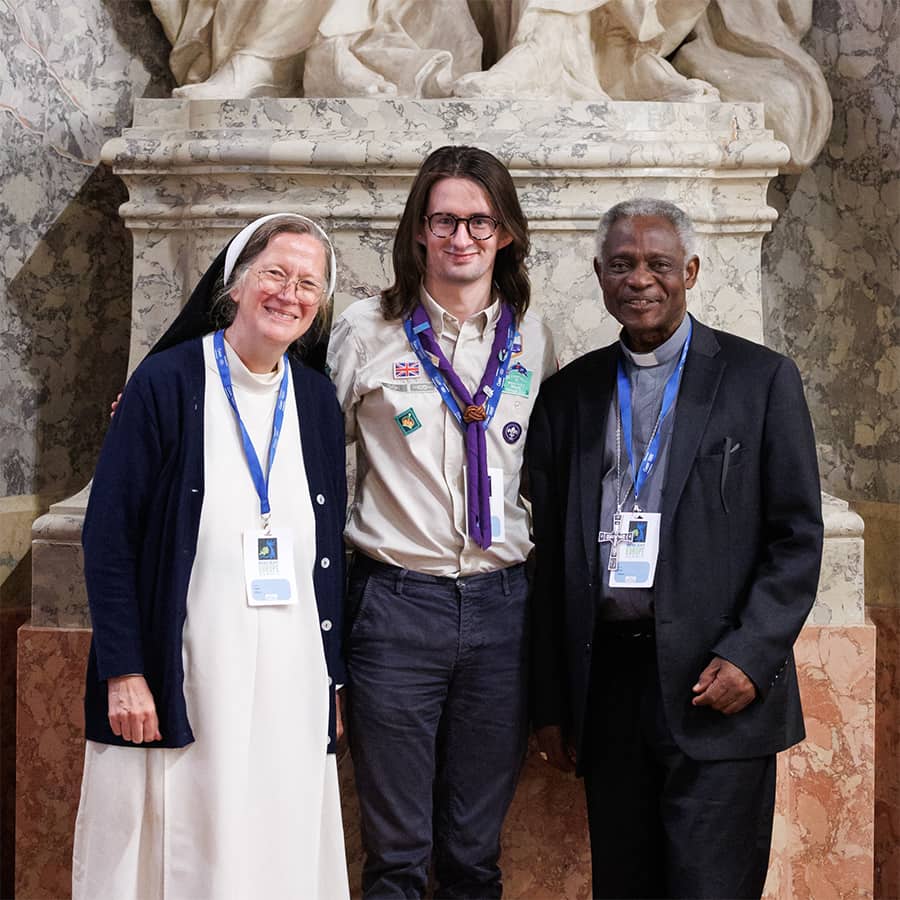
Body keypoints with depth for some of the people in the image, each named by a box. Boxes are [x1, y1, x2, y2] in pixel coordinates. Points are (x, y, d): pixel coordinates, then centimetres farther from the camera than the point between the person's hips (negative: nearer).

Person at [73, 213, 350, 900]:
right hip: (181, 683, -4)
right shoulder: (169, 381, -4)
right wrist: (123, 672, -11)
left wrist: (332, 681, 12)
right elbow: (109, 534, -6)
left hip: (289, 681, 4)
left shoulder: (317, 400, 9)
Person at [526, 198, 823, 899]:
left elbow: (797, 537, -1)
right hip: (605, 684, 3)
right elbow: (551, 557, 10)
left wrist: (748, 657, -13)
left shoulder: (762, 379, 2)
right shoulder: (568, 395, 10)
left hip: (717, 686, -3)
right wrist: (551, 705, 8)